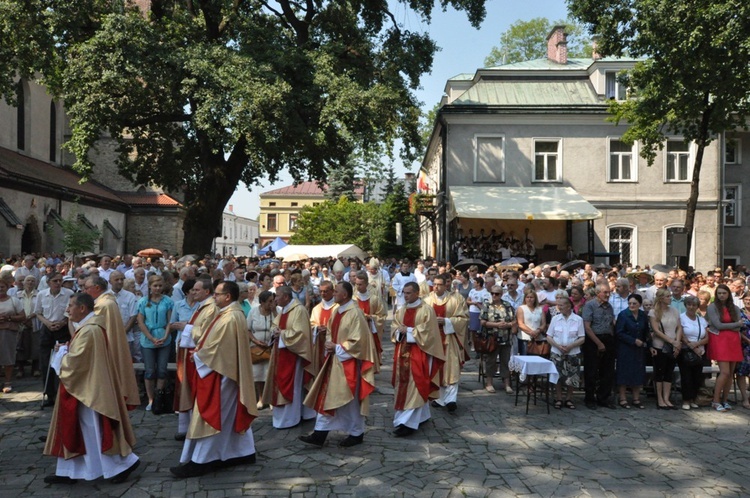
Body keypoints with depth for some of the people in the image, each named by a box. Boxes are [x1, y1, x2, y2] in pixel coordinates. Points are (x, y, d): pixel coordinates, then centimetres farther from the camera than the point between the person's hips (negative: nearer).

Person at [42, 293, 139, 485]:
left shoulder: (88, 330, -22)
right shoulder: (89, 326, 12)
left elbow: (76, 361, -24)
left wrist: (61, 353, -5)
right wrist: (66, 351, 5)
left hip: (89, 389, -11)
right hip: (85, 386, 11)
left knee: (96, 430, -1)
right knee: (74, 430, 16)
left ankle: (123, 463, 10)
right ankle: (68, 472, 24)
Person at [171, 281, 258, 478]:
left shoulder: (230, 318, -23)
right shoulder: (233, 314, 10)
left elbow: (216, 349, -22)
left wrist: (198, 355, -6)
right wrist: (200, 349, 3)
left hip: (220, 373, -11)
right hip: (229, 371, 11)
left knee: (211, 416, -3)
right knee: (232, 415, 15)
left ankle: (201, 460, 5)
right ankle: (243, 452, 23)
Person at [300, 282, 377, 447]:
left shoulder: (355, 313, -19)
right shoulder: (337, 310, 8)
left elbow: (357, 341, -20)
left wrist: (337, 348, -15)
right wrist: (330, 344, -1)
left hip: (349, 362, -8)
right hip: (334, 360, 9)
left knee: (351, 399, 5)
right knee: (326, 397, 8)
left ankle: (356, 434, 22)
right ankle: (320, 434, 14)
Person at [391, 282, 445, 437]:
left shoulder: (426, 310, -9)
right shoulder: (401, 310, 11)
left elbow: (427, 332, -14)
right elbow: (394, 328, 12)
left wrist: (408, 330, -14)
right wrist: (400, 332, -11)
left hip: (419, 352, -7)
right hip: (403, 351, 7)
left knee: (414, 385, -9)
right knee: (404, 385, 11)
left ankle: (408, 422, -10)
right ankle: (422, 415, 25)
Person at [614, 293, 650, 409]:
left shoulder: (643, 315, 5)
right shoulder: (623, 315, -11)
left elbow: (646, 332, 17)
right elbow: (619, 333, -14)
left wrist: (645, 343, 2)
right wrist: (634, 340, -17)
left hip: (639, 349, 5)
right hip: (625, 349, -5)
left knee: (638, 374, 9)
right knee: (624, 373, -1)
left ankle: (636, 399, 18)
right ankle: (622, 399, 8)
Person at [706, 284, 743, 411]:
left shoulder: (734, 308, 12)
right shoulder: (712, 307, -1)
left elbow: (739, 327, 3)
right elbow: (718, 325, -8)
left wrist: (725, 326, -9)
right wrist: (736, 324, 1)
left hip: (733, 341, 5)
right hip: (719, 340, -5)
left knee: (730, 373, 4)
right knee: (725, 372, -12)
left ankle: (724, 400, 16)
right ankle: (715, 401, -3)